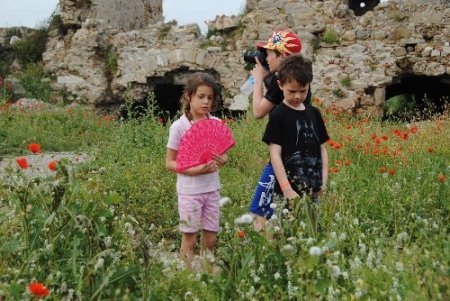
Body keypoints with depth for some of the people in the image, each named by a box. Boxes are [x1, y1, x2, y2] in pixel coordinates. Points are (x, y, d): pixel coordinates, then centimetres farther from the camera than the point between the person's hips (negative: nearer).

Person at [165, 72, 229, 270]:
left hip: (212, 188, 4)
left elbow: (224, 155, 11)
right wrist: (193, 170, -22)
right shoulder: (179, 127, -10)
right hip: (189, 190, -4)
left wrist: (222, 160, -13)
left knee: (210, 239, 11)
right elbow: (170, 163, -7)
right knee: (189, 239, 6)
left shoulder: (216, 124, 1)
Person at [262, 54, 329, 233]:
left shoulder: (314, 113, 9)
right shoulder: (278, 115, -6)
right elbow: (275, 154, -10)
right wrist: (287, 189, -16)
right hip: (289, 191, -5)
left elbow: (322, 149, 13)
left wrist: (323, 180, 3)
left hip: (312, 190, 5)